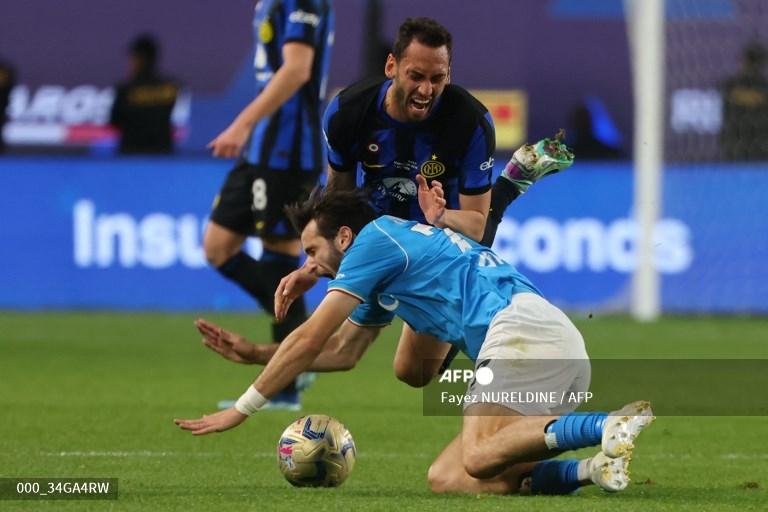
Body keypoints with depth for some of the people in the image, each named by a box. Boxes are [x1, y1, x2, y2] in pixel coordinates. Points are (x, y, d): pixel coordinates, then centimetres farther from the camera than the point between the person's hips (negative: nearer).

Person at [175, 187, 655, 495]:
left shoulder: (374, 238, 5)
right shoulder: (398, 250, 32)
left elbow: (309, 341, 5)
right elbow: (341, 352, 41)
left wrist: (242, 409, 12)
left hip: (520, 325, -9)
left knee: (479, 460, -28)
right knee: (447, 478, -2)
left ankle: (609, 425, -40)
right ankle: (591, 469, -15)